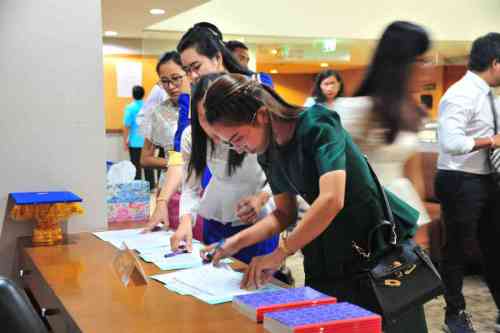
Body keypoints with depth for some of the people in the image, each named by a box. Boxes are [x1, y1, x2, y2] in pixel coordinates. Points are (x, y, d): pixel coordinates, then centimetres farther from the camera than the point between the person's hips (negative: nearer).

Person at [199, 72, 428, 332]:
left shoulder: (316, 123, -22)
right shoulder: (268, 153, 1)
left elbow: (332, 199, -32)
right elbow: (285, 213, 9)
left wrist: (278, 254, -28)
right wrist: (236, 241, -5)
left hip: (379, 242, -6)